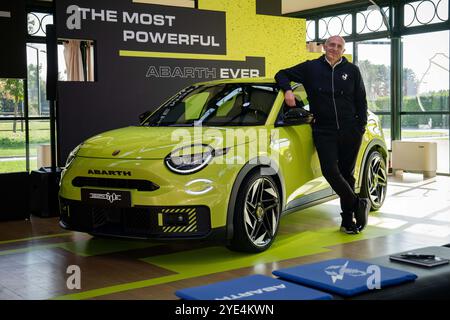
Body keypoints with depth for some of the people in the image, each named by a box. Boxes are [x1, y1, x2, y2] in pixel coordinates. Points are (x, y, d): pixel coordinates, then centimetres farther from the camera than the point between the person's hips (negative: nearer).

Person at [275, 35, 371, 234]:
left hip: (350, 131, 1)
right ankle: (358, 205, 1)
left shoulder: (352, 71, 8)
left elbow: (361, 101, 12)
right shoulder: (311, 68, 6)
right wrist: (287, 90, -9)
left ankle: (348, 220, 15)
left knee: (347, 173, 6)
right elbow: (282, 75, 12)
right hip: (324, 132, -1)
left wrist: (361, 127, 3)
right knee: (330, 171, -16)